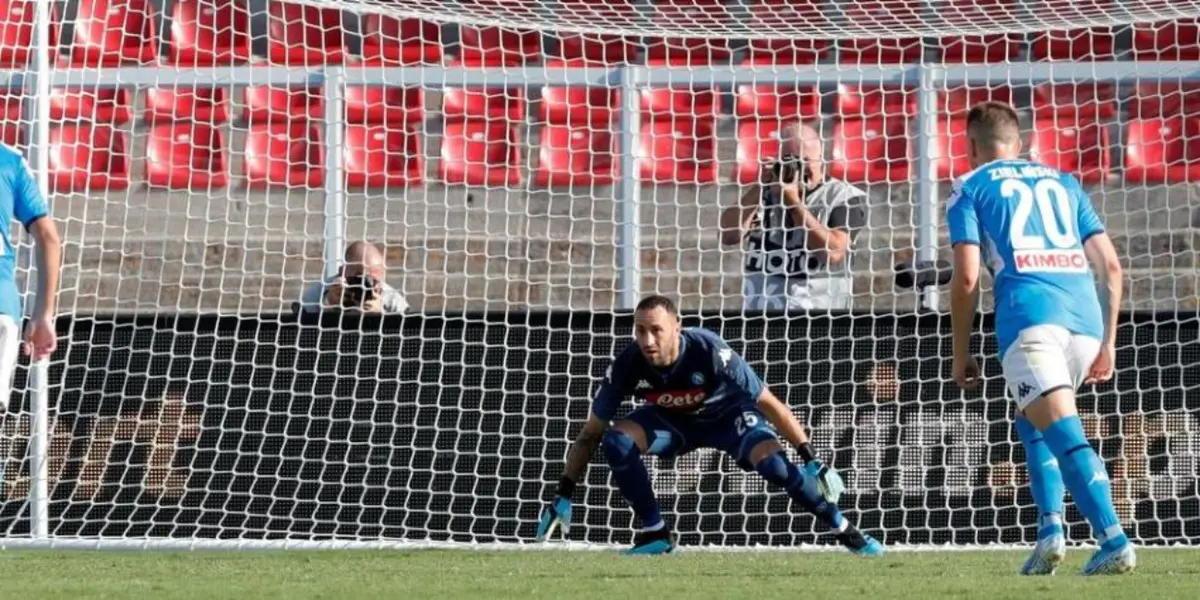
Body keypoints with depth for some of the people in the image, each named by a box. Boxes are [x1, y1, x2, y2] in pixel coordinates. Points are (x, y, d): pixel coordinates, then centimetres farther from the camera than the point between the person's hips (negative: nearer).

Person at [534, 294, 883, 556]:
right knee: (616, 442, -23)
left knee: (772, 463, -29)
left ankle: (846, 532, -11)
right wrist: (564, 495, -20)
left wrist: (811, 459, -29)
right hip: (673, 420, 3)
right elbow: (590, 435, -15)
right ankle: (655, 535, -8)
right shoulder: (627, 366, -27)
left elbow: (768, 403, -27)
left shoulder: (709, 352, -36)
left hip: (730, 414, -3)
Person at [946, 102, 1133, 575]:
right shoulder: (1064, 183, 27)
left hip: (1030, 316, -5)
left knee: (1066, 436, -13)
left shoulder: (970, 189, 14)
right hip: (1086, 316, 5)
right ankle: (1050, 528, 6)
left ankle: (1114, 541, -29)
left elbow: (966, 278, 3)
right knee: (1032, 423, 24)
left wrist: (961, 355, 10)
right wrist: (1107, 343, 24)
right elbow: (1111, 266, 19)